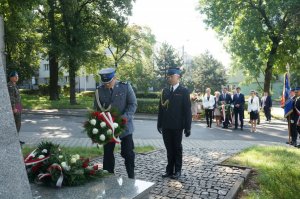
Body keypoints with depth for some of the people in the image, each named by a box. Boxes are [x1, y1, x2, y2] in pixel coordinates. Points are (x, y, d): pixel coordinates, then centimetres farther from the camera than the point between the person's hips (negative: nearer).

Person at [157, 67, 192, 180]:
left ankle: (177, 170, 20)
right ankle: (169, 169, 22)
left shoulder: (184, 91, -4)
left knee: (177, 148, 8)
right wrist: (159, 124, 7)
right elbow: (161, 108, 10)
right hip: (166, 126, 4)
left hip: (177, 126, -4)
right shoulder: (165, 91, 10)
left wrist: (187, 127, -9)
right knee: (169, 148, 12)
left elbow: (187, 110, -6)